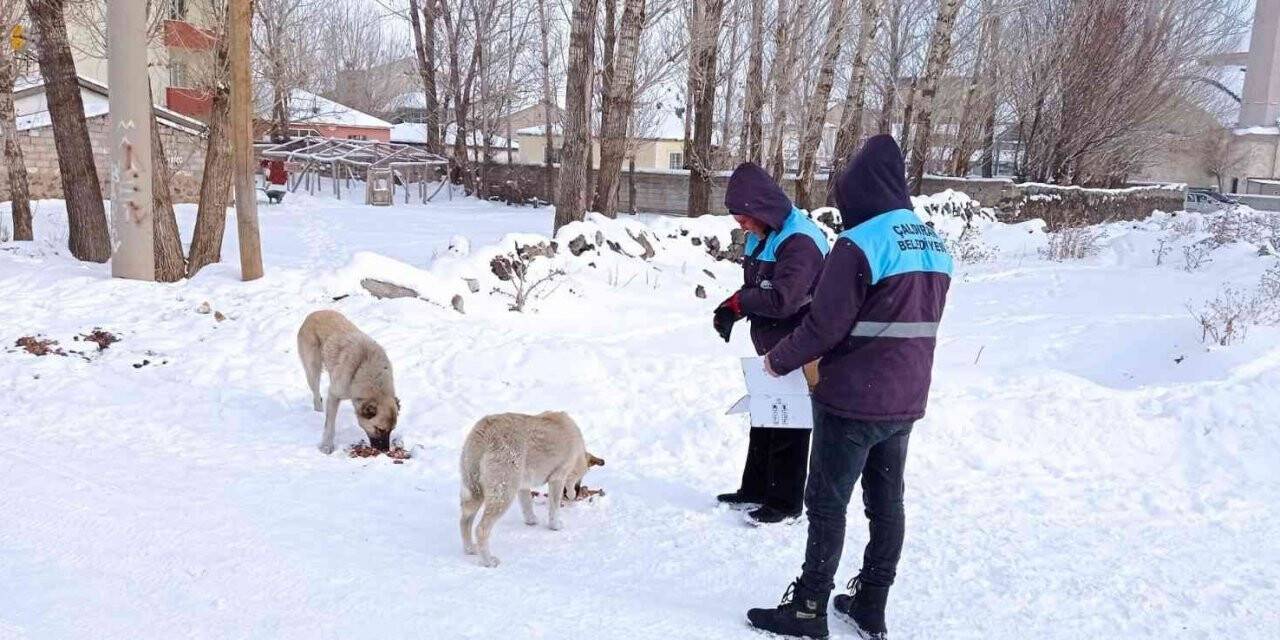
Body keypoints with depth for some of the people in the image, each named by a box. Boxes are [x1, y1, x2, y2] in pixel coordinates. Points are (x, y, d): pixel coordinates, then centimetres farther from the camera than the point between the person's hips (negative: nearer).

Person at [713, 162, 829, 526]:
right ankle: (755, 490, 32)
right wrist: (733, 309, -8)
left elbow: (783, 298, -33)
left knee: (789, 426, 1)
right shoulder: (761, 236, 7)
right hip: (772, 347, 10)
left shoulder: (799, 241, -24)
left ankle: (786, 503, 14)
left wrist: (736, 303, -19)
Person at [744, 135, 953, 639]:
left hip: (851, 403, -7)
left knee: (827, 504, 4)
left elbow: (824, 325, -19)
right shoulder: (934, 245, 6)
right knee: (887, 503, 15)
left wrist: (779, 360, -2)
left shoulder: (860, 244, -19)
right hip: (905, 402, 8)